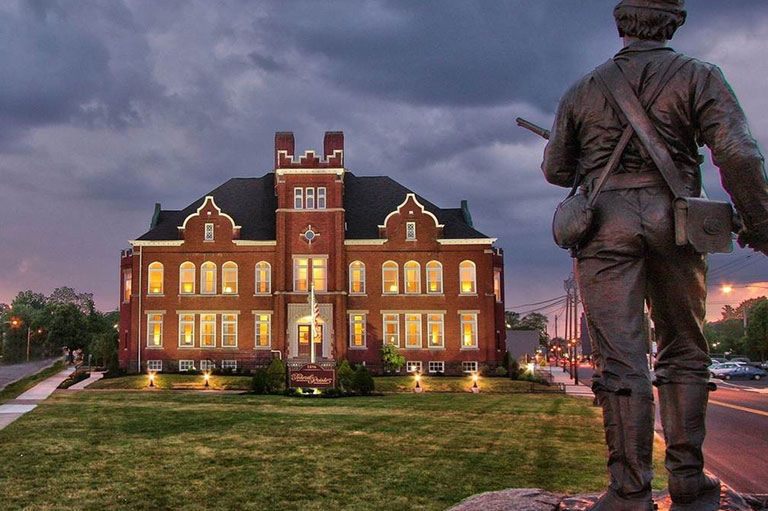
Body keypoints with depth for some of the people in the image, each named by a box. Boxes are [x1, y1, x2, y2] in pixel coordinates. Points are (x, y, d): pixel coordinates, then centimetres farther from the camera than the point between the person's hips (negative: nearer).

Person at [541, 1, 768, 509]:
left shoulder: (582, 90, 13)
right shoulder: (697, 75, 6)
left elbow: (555, 170, 19)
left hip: (605, 223, 1)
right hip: (670, 220, 0)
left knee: (621, 362, -4)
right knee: (684, 354, 13)